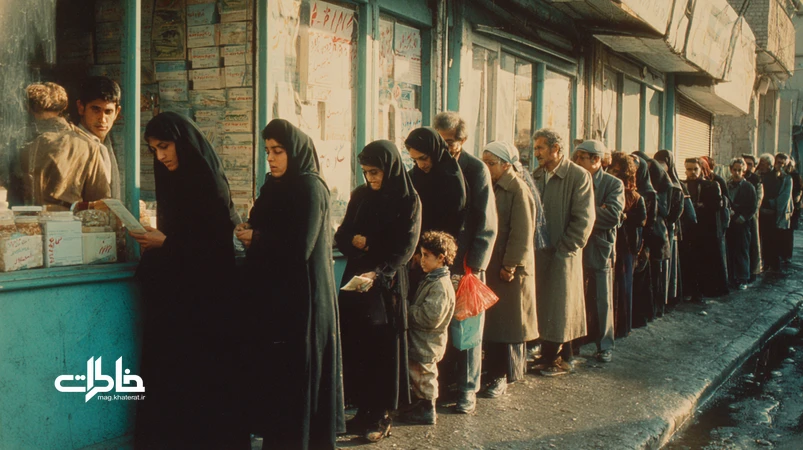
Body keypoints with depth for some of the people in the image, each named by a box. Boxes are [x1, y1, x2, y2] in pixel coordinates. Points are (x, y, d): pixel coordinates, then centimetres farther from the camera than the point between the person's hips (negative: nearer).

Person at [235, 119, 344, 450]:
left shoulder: (310, 188, -12)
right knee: (276, 373, 10)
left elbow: (299, 248, -20)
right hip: (275, 293, 8)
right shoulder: (276, 186, 13)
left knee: (298, 376, -1)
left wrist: (256, 238, -9)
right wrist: (250, 232, -3)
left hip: (301, 296, -8)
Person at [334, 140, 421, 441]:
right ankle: (363, 410, 15)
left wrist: (379, 273, -26)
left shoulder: (408, 201, -6)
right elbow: (342, 235, 12)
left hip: (387, 283, -4)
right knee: (355, 345, 4)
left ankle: (380, 416, 11)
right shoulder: (360, 196, 7)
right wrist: (355, 241, -11)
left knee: (383, 348, 1)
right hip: (355, 279, 4)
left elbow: (405, 247, -12)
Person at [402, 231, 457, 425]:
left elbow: (430, 317, -29)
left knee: (424, 377, 3)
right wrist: (409, 308, 2)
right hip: (420, 342, 10)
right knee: (420, 377, 21)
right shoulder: (431, 280, 8)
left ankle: (427, 411, 16)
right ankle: (422, 406, 34)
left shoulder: (441, 286, -24)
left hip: (427, 344, -10)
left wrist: (407, 309, -20)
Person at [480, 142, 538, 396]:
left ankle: (504, 376, 10)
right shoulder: (489, 187, 10)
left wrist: (510, 265, -17)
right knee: (488, 320, 11)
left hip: (511, 269, -7)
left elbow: (522, 232, -15)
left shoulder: (518, 189, -11)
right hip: (488, 266, 7)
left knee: (507, 323, 1)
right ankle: (494, 370, 22)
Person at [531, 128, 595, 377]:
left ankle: (561, 359, 14)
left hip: (562, 254, -5)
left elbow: (584, 219, -11)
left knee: (559, 306, 3)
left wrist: (563, 250, -13)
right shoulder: (536, 176, 9)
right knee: (542, 305, 8)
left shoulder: (578, 176, -8)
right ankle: (548, 354, 20)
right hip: (538, 253, 5)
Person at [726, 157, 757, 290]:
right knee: (730, 252, 3)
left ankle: (743, 280, 6)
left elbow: (752, 208, -2)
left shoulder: (749, 187, 1)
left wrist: (741, 218, -10)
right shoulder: (726, 186, 9)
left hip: (742, 224, -2)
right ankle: (731, 278, 11)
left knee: (742, 252, 0)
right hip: (729, 224, 3)